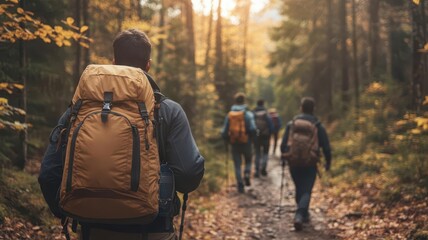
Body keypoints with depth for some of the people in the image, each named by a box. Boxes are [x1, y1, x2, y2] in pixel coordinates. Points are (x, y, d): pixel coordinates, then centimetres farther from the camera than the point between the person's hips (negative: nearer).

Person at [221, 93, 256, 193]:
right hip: (246, 142, -2)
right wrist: (251, 136, 4)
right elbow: (253, 129, -17)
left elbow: (224, 132, 1)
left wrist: (228, 139, 18)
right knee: (248, 160, 20)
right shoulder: (248, 114, -8)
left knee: (237, 165, 9)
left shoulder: (229, 115, 2)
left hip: (234, 143, 2)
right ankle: (247, 174, -4)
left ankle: (240, 185, 5)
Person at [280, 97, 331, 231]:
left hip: (293, 163, 2)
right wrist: (328, 162, 13)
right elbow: (326, 147, -2)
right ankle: (299, 215, -22)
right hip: (310, 164, -2)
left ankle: (304, 215, 33)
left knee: (299, 189, 21)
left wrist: (284, 157, 17)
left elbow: (283, 145, 0)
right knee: (306, 191, 0)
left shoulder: (291, 124, 1)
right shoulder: (318, 126, -3)